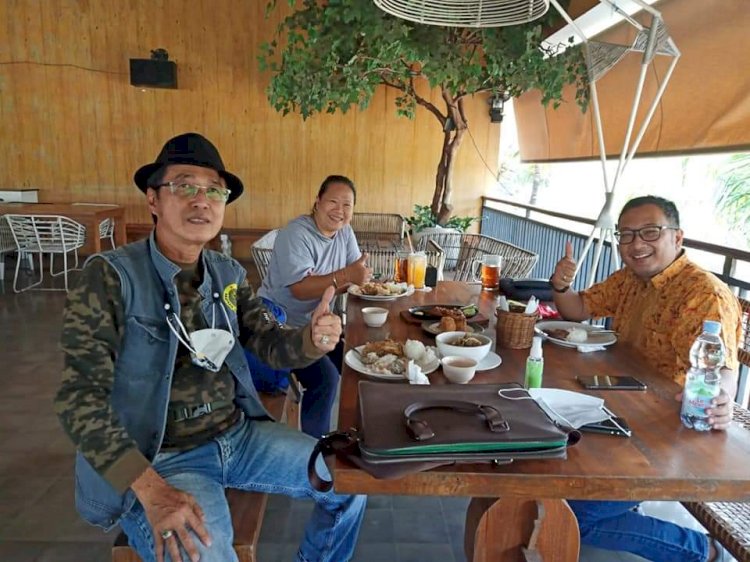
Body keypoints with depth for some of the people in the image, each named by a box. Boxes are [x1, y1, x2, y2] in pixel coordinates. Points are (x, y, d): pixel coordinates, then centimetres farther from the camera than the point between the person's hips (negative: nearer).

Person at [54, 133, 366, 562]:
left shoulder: (229, 274, 4)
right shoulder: (110, 277, -15)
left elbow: (271, 344, 2)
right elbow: (81, 397, -18)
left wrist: (312, 339, -22)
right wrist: (151, 489, -28)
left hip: (239, 435, 6)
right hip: (157, 458, -5)